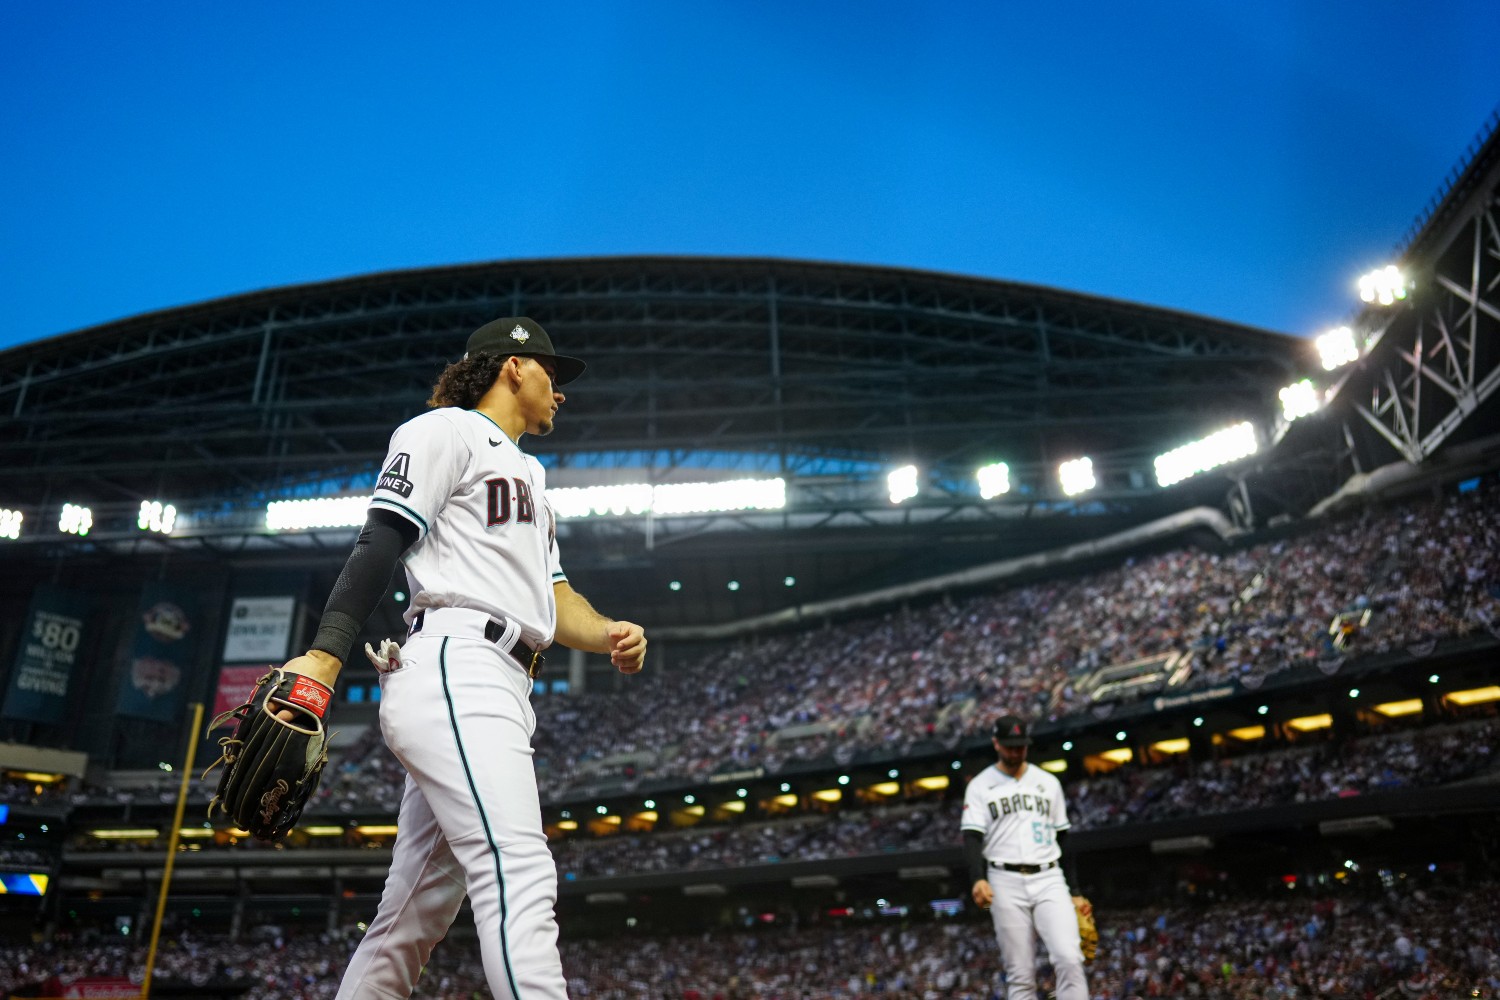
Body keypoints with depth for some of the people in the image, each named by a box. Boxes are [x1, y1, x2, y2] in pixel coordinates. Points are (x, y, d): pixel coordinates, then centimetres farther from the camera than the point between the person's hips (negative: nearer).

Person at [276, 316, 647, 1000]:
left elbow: (553, 596, 24)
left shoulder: (530, 479, 32)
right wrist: (324, 656, -20)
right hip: (453, 669, -9)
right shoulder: (447, 430, 6)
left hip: (500, 694, 9)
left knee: (414, 912, 9)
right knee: (520, 876, -22)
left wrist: (608, 635, 3)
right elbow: (380, 542, -8)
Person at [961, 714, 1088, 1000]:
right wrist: (978, 878, -22)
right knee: (1020, 974, 0)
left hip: (1049, 880, 2)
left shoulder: (1049, 783, 14)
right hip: (1006, 883, -2)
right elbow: (972, 837, -4)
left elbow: (1062, 840, 18)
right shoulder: (981, 785, 5)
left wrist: (1073, 891, 13)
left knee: (1069, 959, -15)